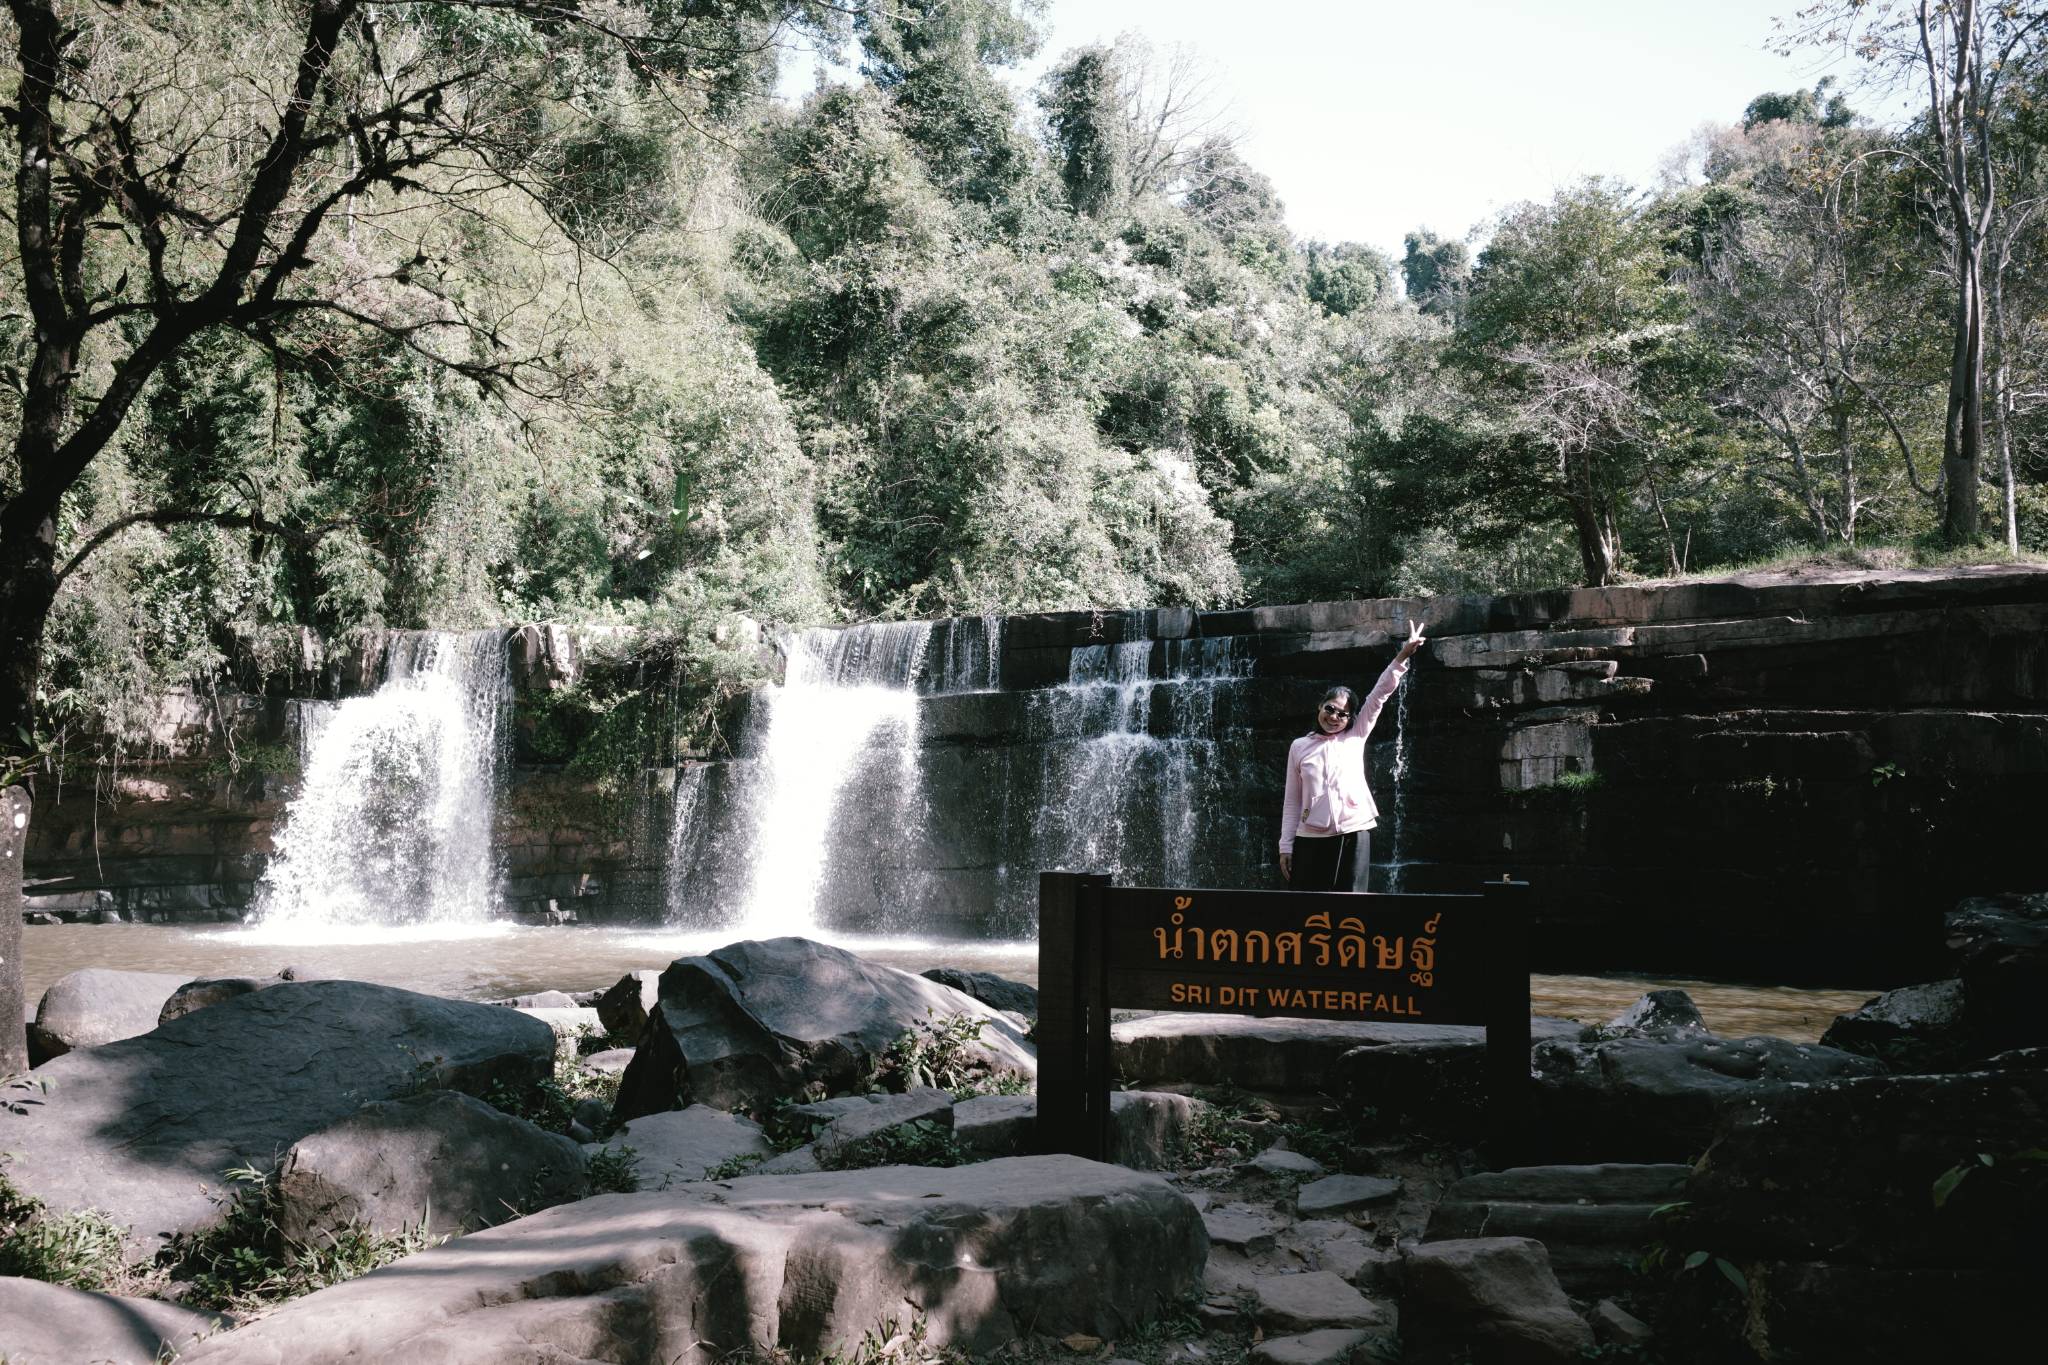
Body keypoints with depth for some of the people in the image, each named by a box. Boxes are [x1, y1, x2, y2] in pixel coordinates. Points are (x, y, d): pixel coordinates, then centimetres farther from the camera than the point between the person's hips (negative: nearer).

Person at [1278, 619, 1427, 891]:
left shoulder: (1356, 737, 9)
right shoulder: (1299, 747, 9)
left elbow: (1380, 694, 2)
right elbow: (1292, 801, 9)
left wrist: (1403, 655, -6)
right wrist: (1286, 846, 3)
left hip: (1353, 836, 0)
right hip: (1311, 839, 0)